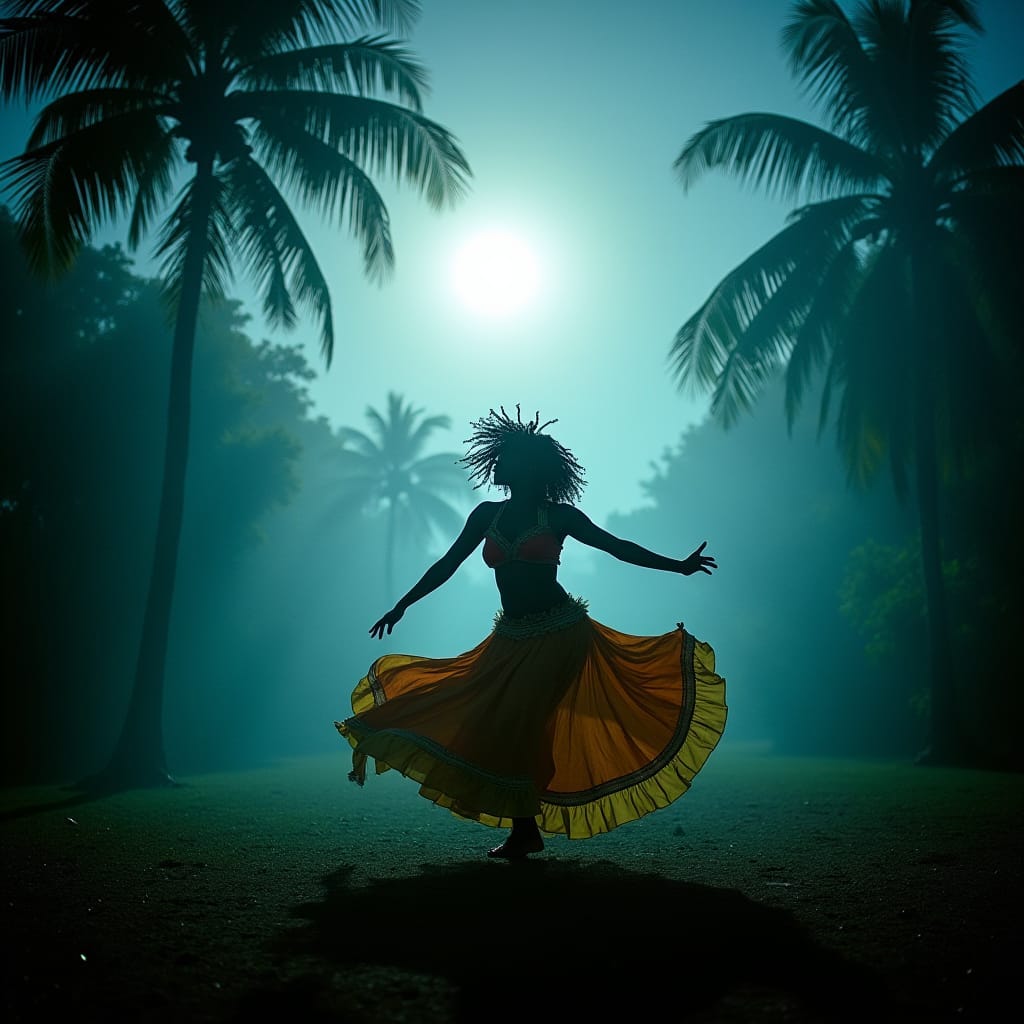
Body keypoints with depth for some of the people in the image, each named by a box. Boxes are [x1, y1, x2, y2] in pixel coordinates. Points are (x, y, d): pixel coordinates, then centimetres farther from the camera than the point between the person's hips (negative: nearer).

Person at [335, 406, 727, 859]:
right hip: (510, 639, 5)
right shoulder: (487, 515, 10)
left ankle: (524, 831, -4)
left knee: (518, 723, -15)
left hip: (559, 634, -5)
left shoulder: (558, 515, 0)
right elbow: (447, 564, 15)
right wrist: (402, 606, 15)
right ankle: (527, 830, 10)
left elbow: (618, 546, 3)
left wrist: (679, 565, -1)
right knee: (500, 724, -1)